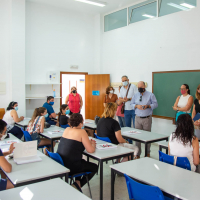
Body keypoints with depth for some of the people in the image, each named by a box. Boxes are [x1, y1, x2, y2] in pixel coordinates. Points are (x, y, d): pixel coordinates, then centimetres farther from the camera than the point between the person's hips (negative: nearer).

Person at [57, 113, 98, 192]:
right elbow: (90, 150, -16)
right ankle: (78, 185, 6)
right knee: (95, 167, 18)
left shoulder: (67, 130, 6)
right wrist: (93, 144, 7)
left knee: (82, 162, 35)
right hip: (70, 167, -7)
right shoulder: (81, 132, -14)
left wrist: (89, 142, 15)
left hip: (60, 163, 7)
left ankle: (77, 181, 22)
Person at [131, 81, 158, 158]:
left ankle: (147, 153, 22)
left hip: (147, 118, -3)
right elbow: (132, 104, 11)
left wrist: (148, 106, -17)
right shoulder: (135, 95, 11)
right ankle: (138, 153, 13)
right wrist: (136, 106, -10)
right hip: (138, 118, 3)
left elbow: (155, 104, -1)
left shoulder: (150, 95, 1)